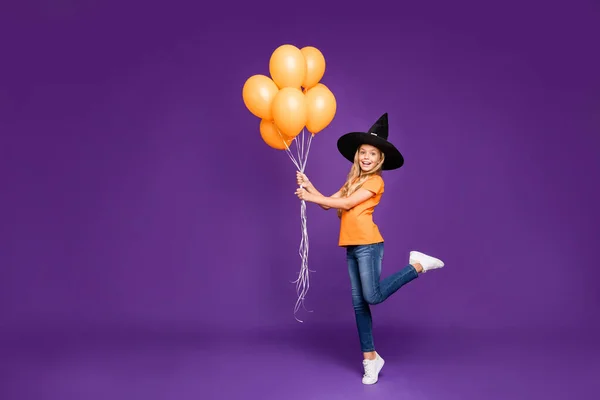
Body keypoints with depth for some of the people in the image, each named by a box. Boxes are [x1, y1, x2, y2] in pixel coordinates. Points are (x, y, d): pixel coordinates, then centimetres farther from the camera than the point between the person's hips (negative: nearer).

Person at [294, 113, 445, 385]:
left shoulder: (375, 181, -4)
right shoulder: (354, 180, 20)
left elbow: (346, 203, -12)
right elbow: (329, 202, 14)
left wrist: (310, 198, -9)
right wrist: (309, 186, 3)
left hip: (367, 244, -7)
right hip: (352, 246, 7)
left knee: (373, 297, -13)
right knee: (358, 303, 6)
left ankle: (417, 265, 3)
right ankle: (370, 357, 13)